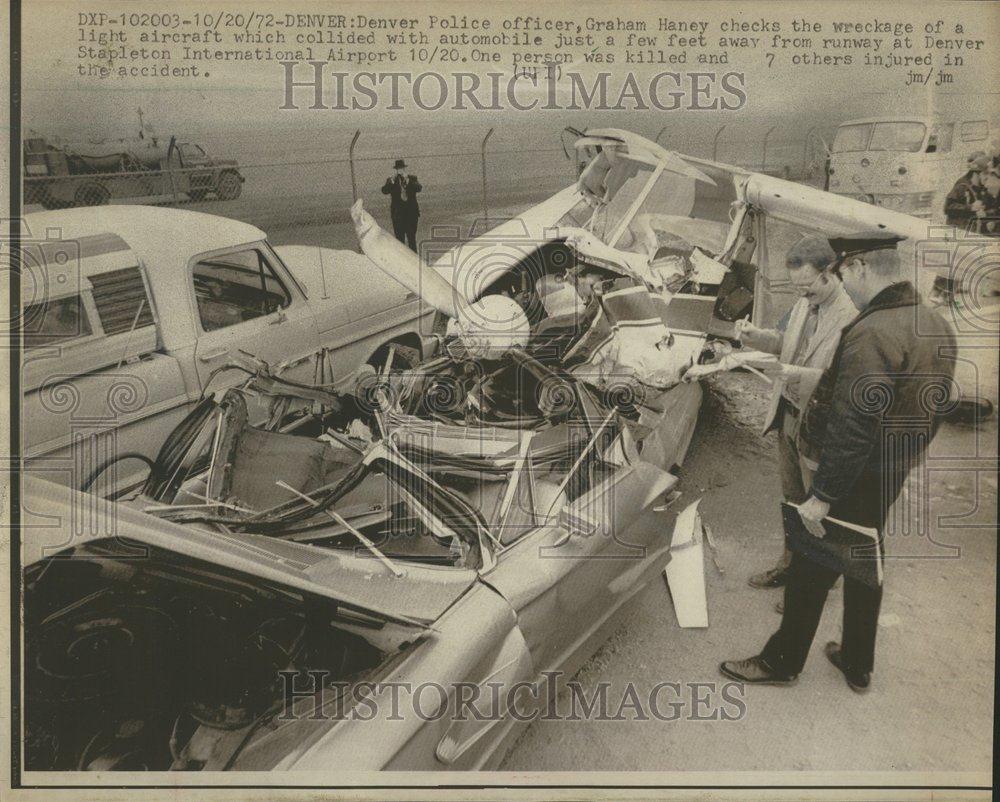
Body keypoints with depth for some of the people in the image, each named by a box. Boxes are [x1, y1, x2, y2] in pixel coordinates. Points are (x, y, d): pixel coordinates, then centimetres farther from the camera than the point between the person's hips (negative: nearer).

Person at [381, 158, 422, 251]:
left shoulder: (412, 178, 5)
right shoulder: (391, 180, 5)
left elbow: (419, 188, -14)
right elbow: (384, 191, -12)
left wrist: (407, 180, -24)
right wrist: (392, 181, -23)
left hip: (411, 212, 0)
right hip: (398, 213, 0)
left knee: (411, 237, 3)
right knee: (399, 237, 1)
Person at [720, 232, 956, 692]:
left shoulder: (871, 334, -26)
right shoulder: (937, 328, 3)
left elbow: (852, 429, -28)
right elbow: (932, 410, 11)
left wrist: (822, 494, -22)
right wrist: (906, 456, 21)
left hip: (855, 479, -9)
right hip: (893, 478, 9)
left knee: (811, 571, 7)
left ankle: (782, 663, 24)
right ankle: (858, 666, 37)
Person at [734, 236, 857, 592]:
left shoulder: (851, 316, -26)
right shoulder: (804, 303, 1)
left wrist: (793, 374, -35)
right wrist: (754, 335, -3)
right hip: (787, 416, 8)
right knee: (793, 499, 24)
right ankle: (792, 562, 43)